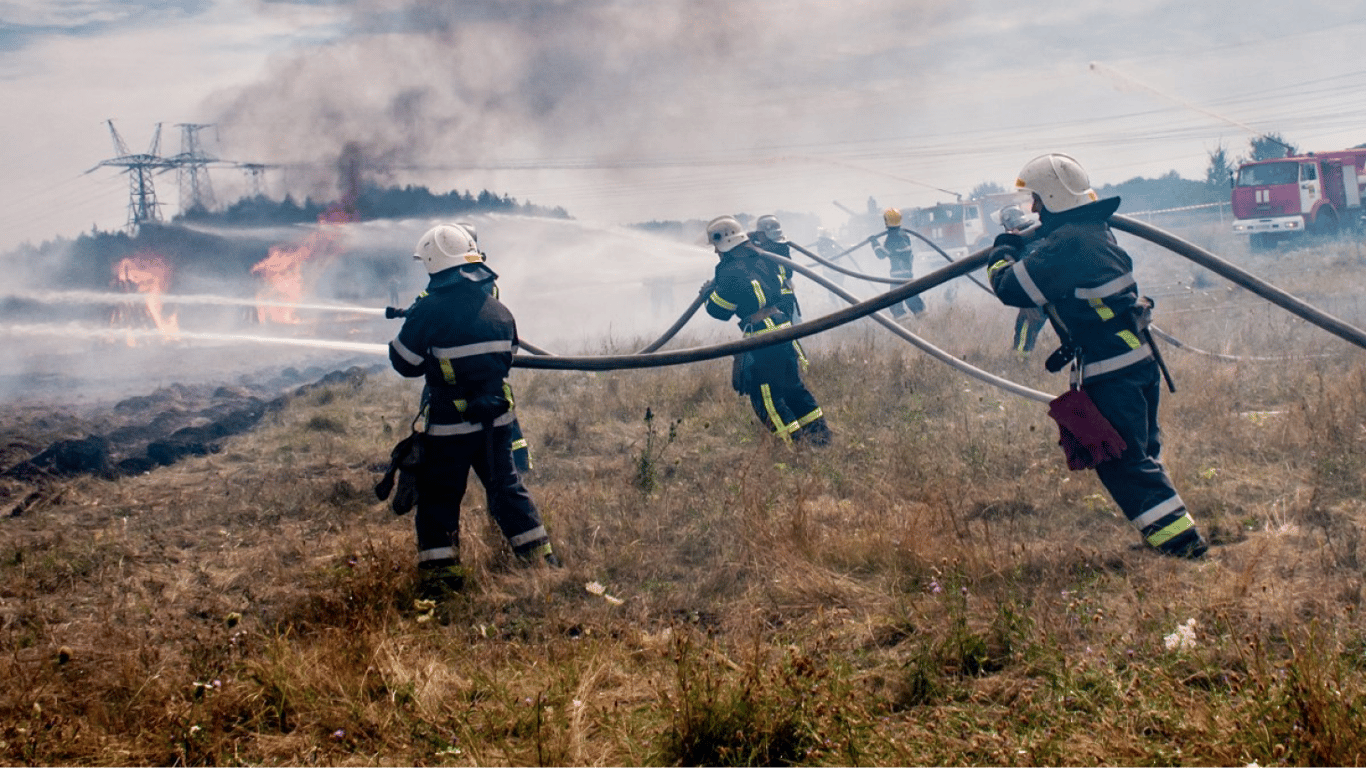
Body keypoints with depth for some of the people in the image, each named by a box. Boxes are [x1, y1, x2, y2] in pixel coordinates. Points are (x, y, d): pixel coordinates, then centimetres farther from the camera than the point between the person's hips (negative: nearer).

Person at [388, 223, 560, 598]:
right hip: (495, 419, 5)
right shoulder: (499, 310, 0)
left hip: (448, 425, -5)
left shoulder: (430, 310, -17)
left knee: (438, 498, 7)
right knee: (506, 487, 18)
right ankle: (541, 558, 21)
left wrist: (410, 325, 10)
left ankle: (438, 575, 6)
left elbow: (404, 362, -7)